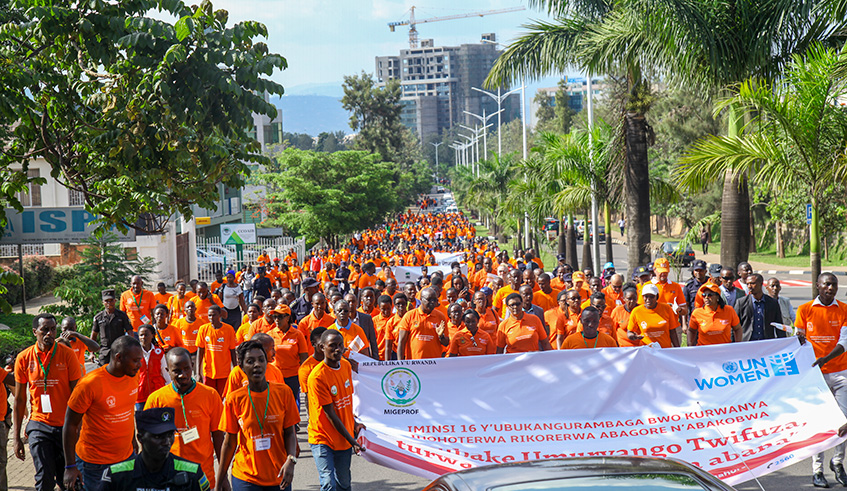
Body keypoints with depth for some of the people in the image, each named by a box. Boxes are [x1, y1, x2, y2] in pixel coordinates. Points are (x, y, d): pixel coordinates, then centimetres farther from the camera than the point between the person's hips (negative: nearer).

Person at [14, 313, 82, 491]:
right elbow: (19, 400, 7)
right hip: (39, 425, 1)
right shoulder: (24, 358, 0)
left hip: (66, 425, -1)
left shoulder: (67, 354, -5)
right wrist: (16, 437, 4)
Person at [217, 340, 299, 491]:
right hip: (245, 478, -1)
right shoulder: (234, 399, -6)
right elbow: (229, 443, 0)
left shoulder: (283, 392, -4)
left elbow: (289, 433, 2)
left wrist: (291, 460, -16)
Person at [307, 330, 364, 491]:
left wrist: (354, 424, 13)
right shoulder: (317, 376, -21)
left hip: (345, 436, 6)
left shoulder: (346, 365, 1)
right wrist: (352, 441, -17)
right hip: (322, 438, -6)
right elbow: (330, 414, -19)